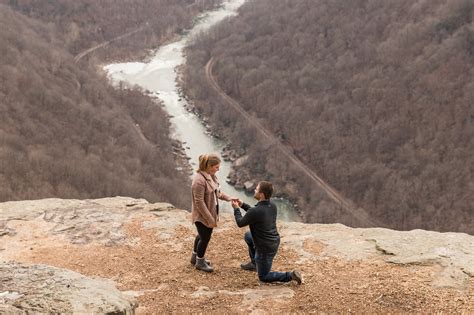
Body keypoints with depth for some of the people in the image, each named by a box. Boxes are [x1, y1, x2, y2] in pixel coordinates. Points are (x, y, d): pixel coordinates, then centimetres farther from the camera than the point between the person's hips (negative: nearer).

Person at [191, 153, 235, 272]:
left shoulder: (211, 176, 0)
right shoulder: (199, 180, -28)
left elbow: (217, 191, 13)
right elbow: (199, 202, -26)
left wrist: (228, 198, -4)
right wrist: (210, 219, -23)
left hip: (211, 213, 9)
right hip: (202, 216, -9)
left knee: (202, 235, 24)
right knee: (205, 237, 6)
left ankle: (195, 257, 44)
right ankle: (200, 262, 28)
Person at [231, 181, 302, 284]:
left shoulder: (255, 211, -30)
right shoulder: (272, 206, -5)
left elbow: (240, 223, -11)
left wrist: (236, 209, 5)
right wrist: (243, 205, 13)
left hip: (265, 249, -8)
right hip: (274, 243, 8)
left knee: (263, 277, 12)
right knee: (248, 236, 29)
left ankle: (290, 276, -3)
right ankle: (254, 263, 38)